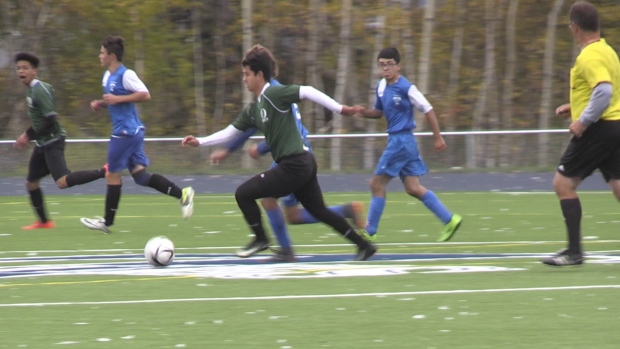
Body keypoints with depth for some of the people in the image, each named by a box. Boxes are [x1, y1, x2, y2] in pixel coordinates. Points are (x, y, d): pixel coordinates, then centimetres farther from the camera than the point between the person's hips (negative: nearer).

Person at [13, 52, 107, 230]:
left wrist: (28, 135, -16)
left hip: (52, 141, -10)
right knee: (31, 182, 15)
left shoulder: (40, 90, -18)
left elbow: (50, 120, -23)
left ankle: (104, 172, -21)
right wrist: (28, 135, 11)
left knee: (63, 181, -24)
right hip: (42, 144, 10)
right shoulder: (31, 89, 11)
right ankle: (44, 221, 26)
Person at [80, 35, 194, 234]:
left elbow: (145, 95, -20)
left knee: (112, 174, 0)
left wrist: (118, 99, -22)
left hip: (126, 131, -10)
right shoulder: (108, 76, 15)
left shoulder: (126, 75, -14)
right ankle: (182, 194, -4)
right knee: (139, 174, 4)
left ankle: (108, 222, 9)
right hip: (133, 131, 10)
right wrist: (100, 104, 9)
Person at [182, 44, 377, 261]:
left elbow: (308, 92, -19)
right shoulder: (252, 109, 14)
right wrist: (199, 142, 14)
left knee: (243, 194, -4)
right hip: (304, 163, 9)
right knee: (319, 212, 17)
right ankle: (364, 246, 23)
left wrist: (339, 109, -21)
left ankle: (260, 239, 12)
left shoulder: (273, 94, -13)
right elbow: (230, 133, 20)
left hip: (294, 165, -9)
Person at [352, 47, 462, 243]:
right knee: (413, 188, 8)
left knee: (377, 184, -4)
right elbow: (379, 111, 24)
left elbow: (428, 110, -10)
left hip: (402, 140, -8)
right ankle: (450, 220, 12)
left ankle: (370, 232, 4)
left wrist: (437, 137, -7)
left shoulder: (406, 88, -14)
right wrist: (364, 113, 2)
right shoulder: (381, 87, 9)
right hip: (395, 140, 9)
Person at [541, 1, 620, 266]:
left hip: (598, 128, -9)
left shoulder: (589, 56, -14)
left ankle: (574, 251, 0)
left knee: (563, 183, 0)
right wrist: (576, 107, 25)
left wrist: (583, 120, -23)